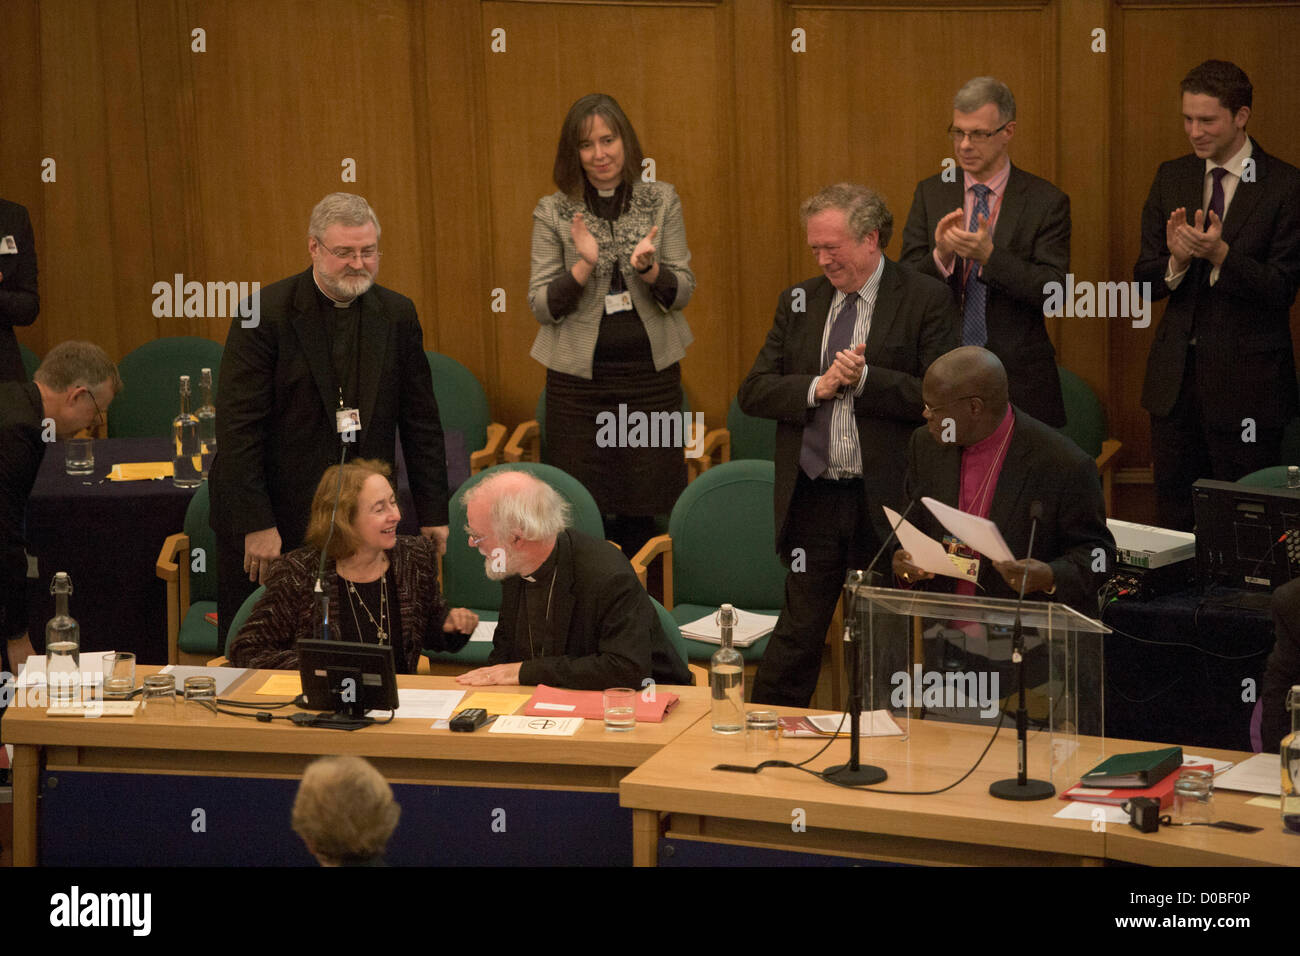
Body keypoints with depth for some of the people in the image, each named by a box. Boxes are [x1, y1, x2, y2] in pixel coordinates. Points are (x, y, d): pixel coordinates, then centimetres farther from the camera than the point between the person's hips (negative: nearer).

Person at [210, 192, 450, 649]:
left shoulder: (397, 315, 5)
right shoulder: (267, 314, -9)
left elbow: (421, 420, 11)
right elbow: (238, 427, -12)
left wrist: (433, 512, 7)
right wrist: (256, 525, -16)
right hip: (277, 518, -3)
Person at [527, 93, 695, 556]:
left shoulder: (662, 201, 5)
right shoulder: (553, 212, 2)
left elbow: (682, 292, 4)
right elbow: (542, 305, -1)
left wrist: (648, 268, -17)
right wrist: (584, 265, -17)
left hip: (651, 374, 1)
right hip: (579, 376, -1)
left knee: (642, 510, 3)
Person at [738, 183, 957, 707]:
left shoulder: (925, 300, -2)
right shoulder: (798, 301, 11)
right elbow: (753, 392, 6)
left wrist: (866, 379, -18)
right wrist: (816, 388, -10)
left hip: (885, 501, -3)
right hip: (811, 500, 3)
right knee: (797, 635, 2)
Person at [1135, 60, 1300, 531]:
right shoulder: (1171, 178, 8)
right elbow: (1144, 280, 5)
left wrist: (1220, 254, -27)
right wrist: (1176, 261, -17)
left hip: (1246, 379, -5)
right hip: (1176, 376, 5)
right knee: (1174, 519, 10)